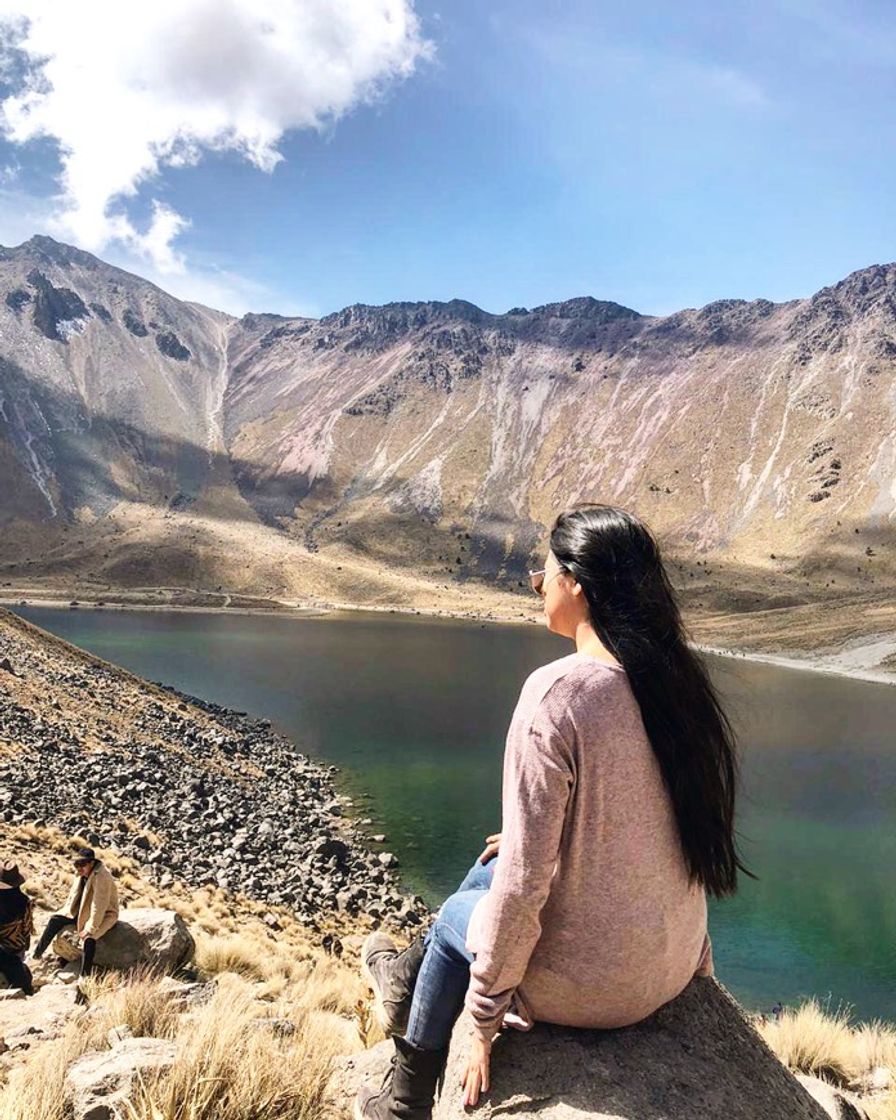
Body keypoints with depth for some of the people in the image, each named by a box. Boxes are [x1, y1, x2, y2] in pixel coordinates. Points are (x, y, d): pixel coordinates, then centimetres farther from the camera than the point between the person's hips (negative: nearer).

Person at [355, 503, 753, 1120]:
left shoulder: (557, 694, -27)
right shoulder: (678, 679, -4)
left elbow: (523, 887, -22)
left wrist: (483, 1022, -9)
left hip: (585, 985, -6)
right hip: (674, 963, 6)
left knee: (457, 918, 22)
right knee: (493, 861, 24)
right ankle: (414, 973, 49)